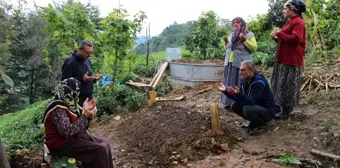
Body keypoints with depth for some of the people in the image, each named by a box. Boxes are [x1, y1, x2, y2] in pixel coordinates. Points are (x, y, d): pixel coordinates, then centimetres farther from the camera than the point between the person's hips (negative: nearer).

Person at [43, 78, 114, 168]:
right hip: (62, 144, -10)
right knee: (100, 151, -19)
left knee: (104, 144, 7)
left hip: (74, 137, 10)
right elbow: (67, 132, -30)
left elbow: (80, 126, 11)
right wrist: (85, 116, -25)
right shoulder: (58, 109, -21)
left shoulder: (69, 104, 8)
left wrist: (87, 112, -3)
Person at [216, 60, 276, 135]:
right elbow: (240, 98, 2)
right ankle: (254, 122, 11)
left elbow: (251, 101, -33)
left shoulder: (259, 82, -26)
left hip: (267, 111, -8)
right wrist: (226, 91, -10)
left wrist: (238, 94, -48)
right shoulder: (244, 80, -2)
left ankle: (262, 125, -3)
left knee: (247, 109, -33)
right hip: (256, 106, 8)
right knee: (235, 105, -5)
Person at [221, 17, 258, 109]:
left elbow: (254, 48, -9)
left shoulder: (249, 34, -1)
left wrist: (245, 40, -19)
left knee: (240, 84, -4)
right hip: (230, 63, 6)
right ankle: (229, 102, 16)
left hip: (241, 64, -6)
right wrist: (226, 42, 5)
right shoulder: (231, 35, 17)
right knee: (229, 83, 7)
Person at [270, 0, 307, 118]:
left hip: (291, 60, -10)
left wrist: (279, 34, -16)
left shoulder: (298, 22, -12)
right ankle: (279, 107, 20)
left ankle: (286, 111, 1)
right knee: (281, 84, 12)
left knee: (287, 85, -6)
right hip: (284, 58, 10)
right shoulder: (291, 22, 20)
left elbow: (295, 39, -23)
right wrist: (276, 38, 6)